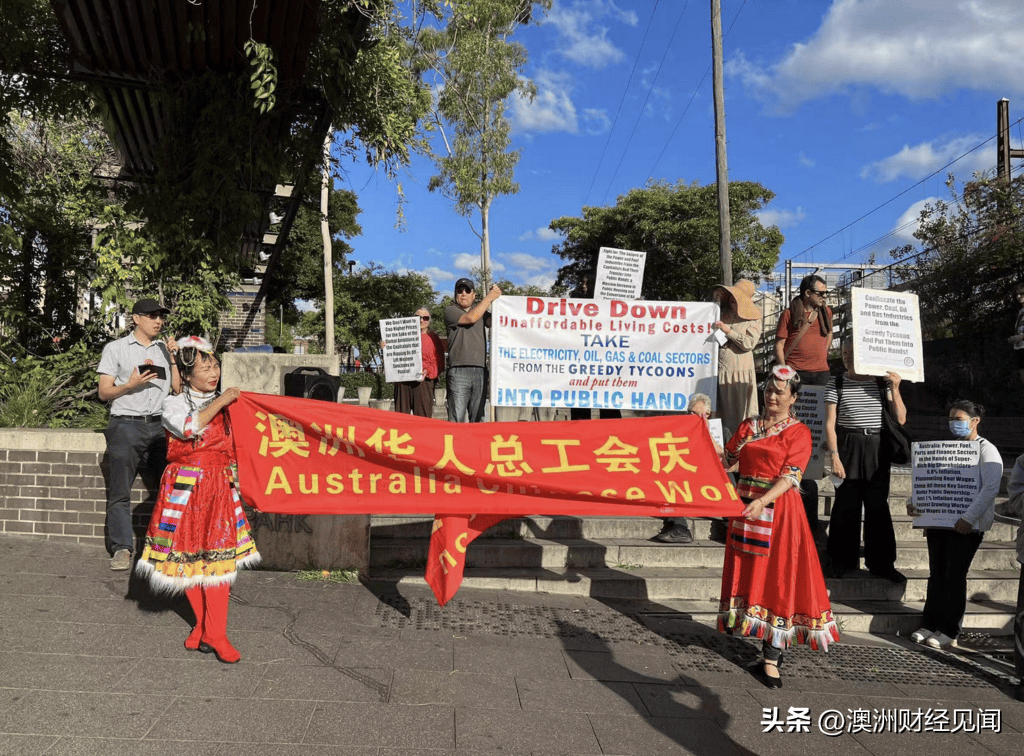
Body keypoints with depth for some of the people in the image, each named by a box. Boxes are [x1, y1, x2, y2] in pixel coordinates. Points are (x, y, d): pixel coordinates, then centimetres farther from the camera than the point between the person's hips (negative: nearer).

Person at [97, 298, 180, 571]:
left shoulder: (165, 348, 19)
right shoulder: (115, 349, 10)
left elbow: (179, 388, 11)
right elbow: (104, 392, 5)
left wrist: (173, 358, 2)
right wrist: (130, 385, -12)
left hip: (158, 425, 3)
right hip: (126, 425, -2)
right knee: (120, 493, -8)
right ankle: (122, 549, -7)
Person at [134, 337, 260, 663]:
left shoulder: (224, 404, 10)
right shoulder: (174, 404, -1)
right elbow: (189, 427, -23)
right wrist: (221, 401, -20)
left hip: (218, 489, 2)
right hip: (185, 488, -2)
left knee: (217, 559, -3)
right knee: (189, 559, 6)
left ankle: (215, 633, 1)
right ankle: (204, 624, 22)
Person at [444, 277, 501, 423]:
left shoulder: (481, 312, 22)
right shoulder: (450, 310, 7)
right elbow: (471, 318, -8)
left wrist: (498, 299, 0)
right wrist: (489, 297, -2)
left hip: (480, 371, 5)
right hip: (458, 371, -4)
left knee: (477, 418, 5)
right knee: (456, 419, -9)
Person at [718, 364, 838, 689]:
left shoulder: (798, 432, -1)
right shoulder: (749, 426, 14)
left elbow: (790, 476, -12)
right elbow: (726, 460, 13)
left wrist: (763, 501, -26)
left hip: (778, 509, -5)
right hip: (746, 505, 5)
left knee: (777, 575, -5)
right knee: (750, 571, 6)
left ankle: (771, 657, -1)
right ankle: (770, 651, 17)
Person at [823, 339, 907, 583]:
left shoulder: (882, 383, 4)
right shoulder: (836, 384, 1)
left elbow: (900, 419, 1)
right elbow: (830, 424, -3)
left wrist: (894, 389, -10)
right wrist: (834, 456, -11)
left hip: (876, 448, 1)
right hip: (848, 447, -1)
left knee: (878, 506, 5)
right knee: (846, 505, 3)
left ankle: (881, 563, 17)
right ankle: (841, 561, 17)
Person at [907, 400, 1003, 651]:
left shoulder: (986, 451, -4)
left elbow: (990, 488, -15)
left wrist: (969, 518, -22)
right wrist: (913, 502, 4)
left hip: (966, 525, -6)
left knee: (954, 576, -2)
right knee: (936, 574, 8)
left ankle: (949, 632, 6)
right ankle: (930, 625, 15)